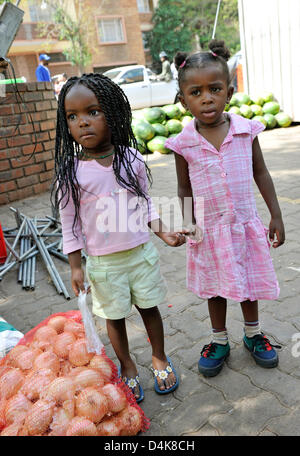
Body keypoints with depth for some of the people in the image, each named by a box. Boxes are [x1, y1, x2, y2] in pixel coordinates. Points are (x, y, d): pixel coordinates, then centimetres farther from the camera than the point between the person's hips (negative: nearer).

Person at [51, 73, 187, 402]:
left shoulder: (132, 159, -5)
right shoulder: (70, 171, -11)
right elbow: (69, 223, -5)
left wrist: (163, 233, -2)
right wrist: (76, 266, -5)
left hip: (141, 253, 2)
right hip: (103, 262, -1)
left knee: (149, 307, 16)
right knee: (115, 317, 14)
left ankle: (159, 357, 40)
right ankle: (127, 366, 38)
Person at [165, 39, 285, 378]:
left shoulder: (246, 130, -8)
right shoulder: (184, 143, -11)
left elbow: (261, 174, 1)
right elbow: (184, 189, 0)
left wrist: (276, 216, 2)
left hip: (246, 223, 1)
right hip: (209, 228, 0)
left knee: (250, 281, 17)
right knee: (215, 287, 16)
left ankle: (253, 334, 42)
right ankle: (219, 341, 38)